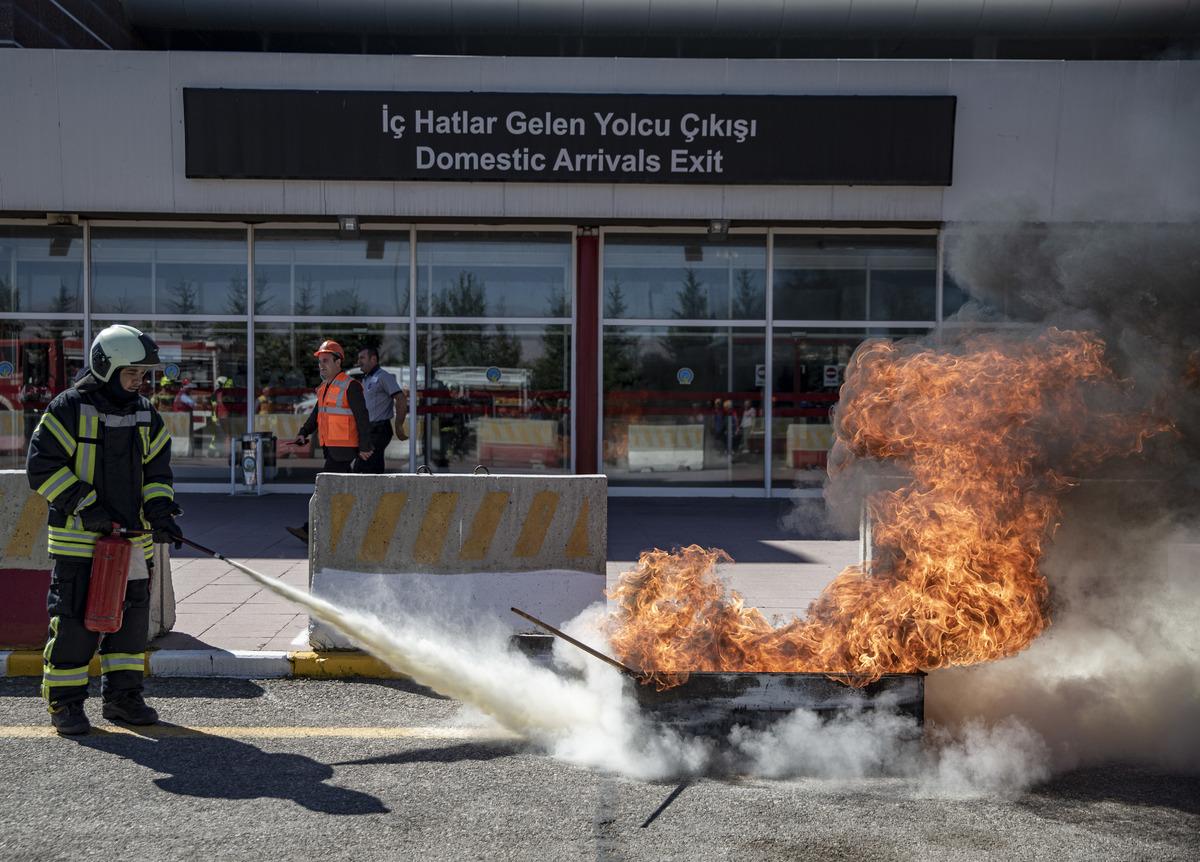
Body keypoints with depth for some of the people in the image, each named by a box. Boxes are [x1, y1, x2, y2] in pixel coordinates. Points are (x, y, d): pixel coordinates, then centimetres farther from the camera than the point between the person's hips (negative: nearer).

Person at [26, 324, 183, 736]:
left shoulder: (146, 414, 10)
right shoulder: (69, 408, -8)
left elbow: (157, 471, 11)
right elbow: (42, 465, -11)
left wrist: (159, 512, -6)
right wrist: (85, 506, -18)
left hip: (132, 537, 6)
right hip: (78, 537, -6)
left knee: (132, 615, 10)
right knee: (75, 619, -3)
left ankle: (122, 695, 22)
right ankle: (64, 702, 10)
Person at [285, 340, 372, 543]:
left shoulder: (350, 386, -12)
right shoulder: (325, 388, 15)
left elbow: (362, 417, -15)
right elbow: (316, 414, 17)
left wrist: (364, 447, -17)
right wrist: (303, 433, 1)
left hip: (344, 448, -9)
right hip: (331, 447, 9)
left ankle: (311, 530, -8)